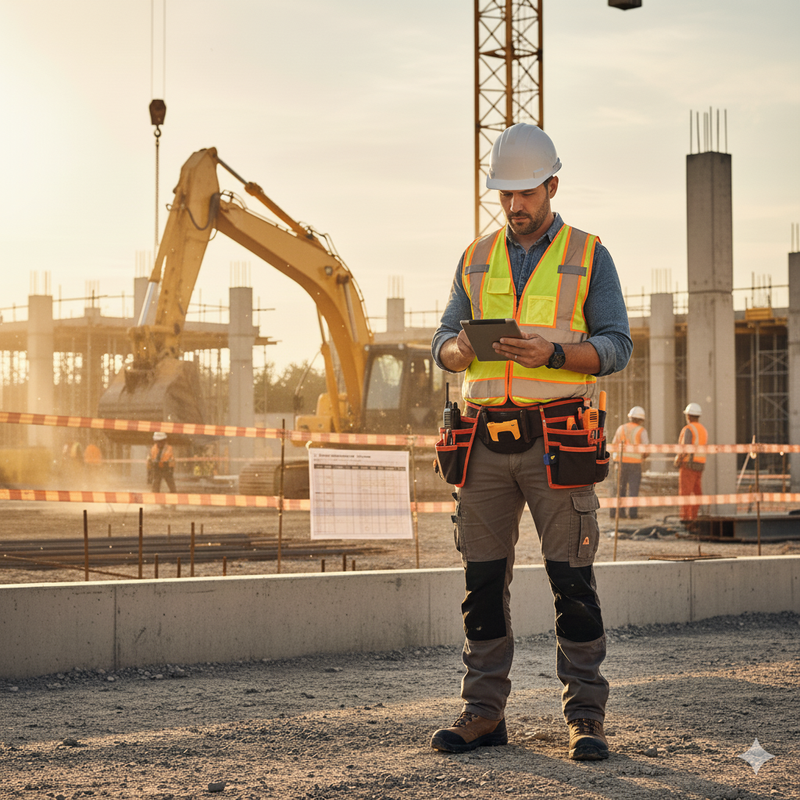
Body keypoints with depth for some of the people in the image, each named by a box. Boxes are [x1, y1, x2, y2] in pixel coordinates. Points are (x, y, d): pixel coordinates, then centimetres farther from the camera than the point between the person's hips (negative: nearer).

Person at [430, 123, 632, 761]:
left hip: (557, 439, -3)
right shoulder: (477, 259, 16)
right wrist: (457, 349, -11)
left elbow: (616, 346, -1)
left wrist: (553, 353, -18)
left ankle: (586, 717, 2)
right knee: (483, 579, 4)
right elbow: (443, 341, 14)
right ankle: (485, 713, 12)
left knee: (573, 582, -5)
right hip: (486, 440, 4)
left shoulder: (588, 256, 5)